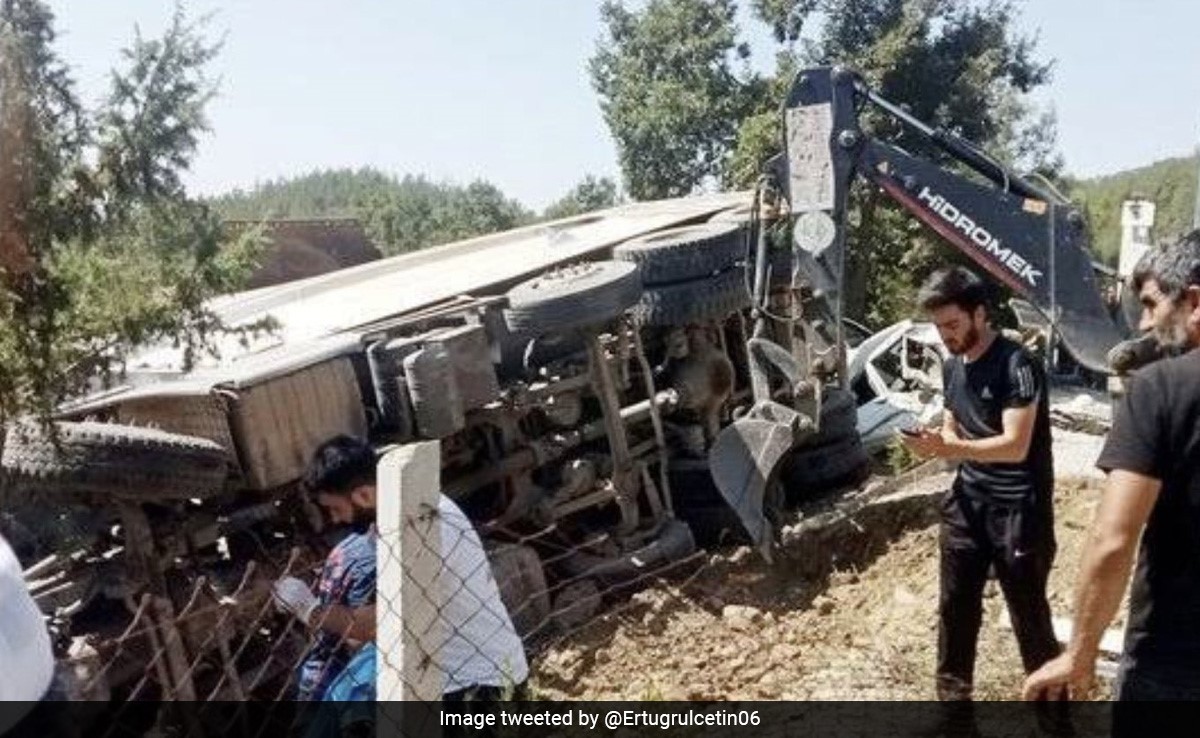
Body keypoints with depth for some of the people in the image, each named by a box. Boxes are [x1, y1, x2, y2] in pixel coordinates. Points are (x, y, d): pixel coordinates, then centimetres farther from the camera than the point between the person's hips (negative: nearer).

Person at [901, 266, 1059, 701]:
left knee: (1029, 614, 4)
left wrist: (946, 447, -31)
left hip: (1017, 509, -7)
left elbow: (1015, 446, -22)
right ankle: (952, 697, 27)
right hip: (967, 502, 7)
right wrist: (932, 443, -7)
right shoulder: (952, 367, 8)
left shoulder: (1016, 364, -16)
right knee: (955, 605, 12)